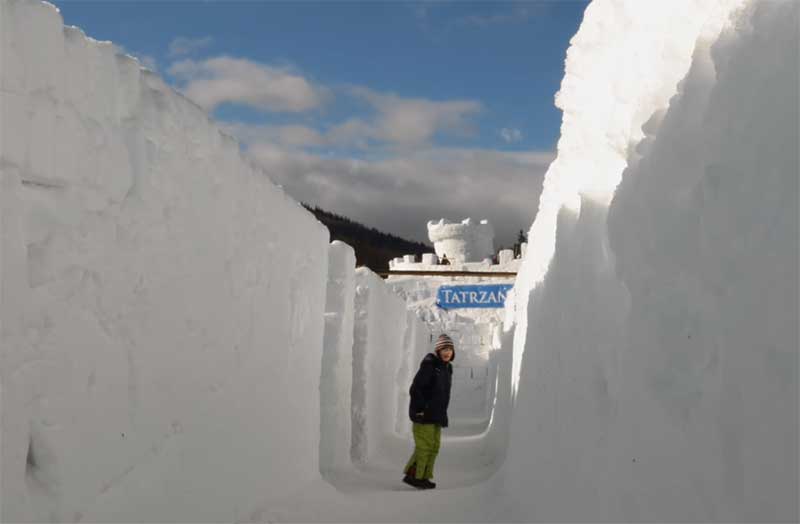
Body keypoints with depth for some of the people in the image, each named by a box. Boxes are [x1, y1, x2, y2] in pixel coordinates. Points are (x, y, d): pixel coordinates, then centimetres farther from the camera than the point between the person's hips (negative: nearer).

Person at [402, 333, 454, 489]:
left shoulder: (447, 368, 10)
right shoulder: (429, 364, -16)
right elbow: (415, 389, -20)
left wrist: (441, 412, 16)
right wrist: (421, 410, -18)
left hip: (436, 415, 8)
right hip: (423, 414, -8)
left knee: (434, 446, 9)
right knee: (424, 445, -5)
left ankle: (423, 477, 17)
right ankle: (413, 476, 5)